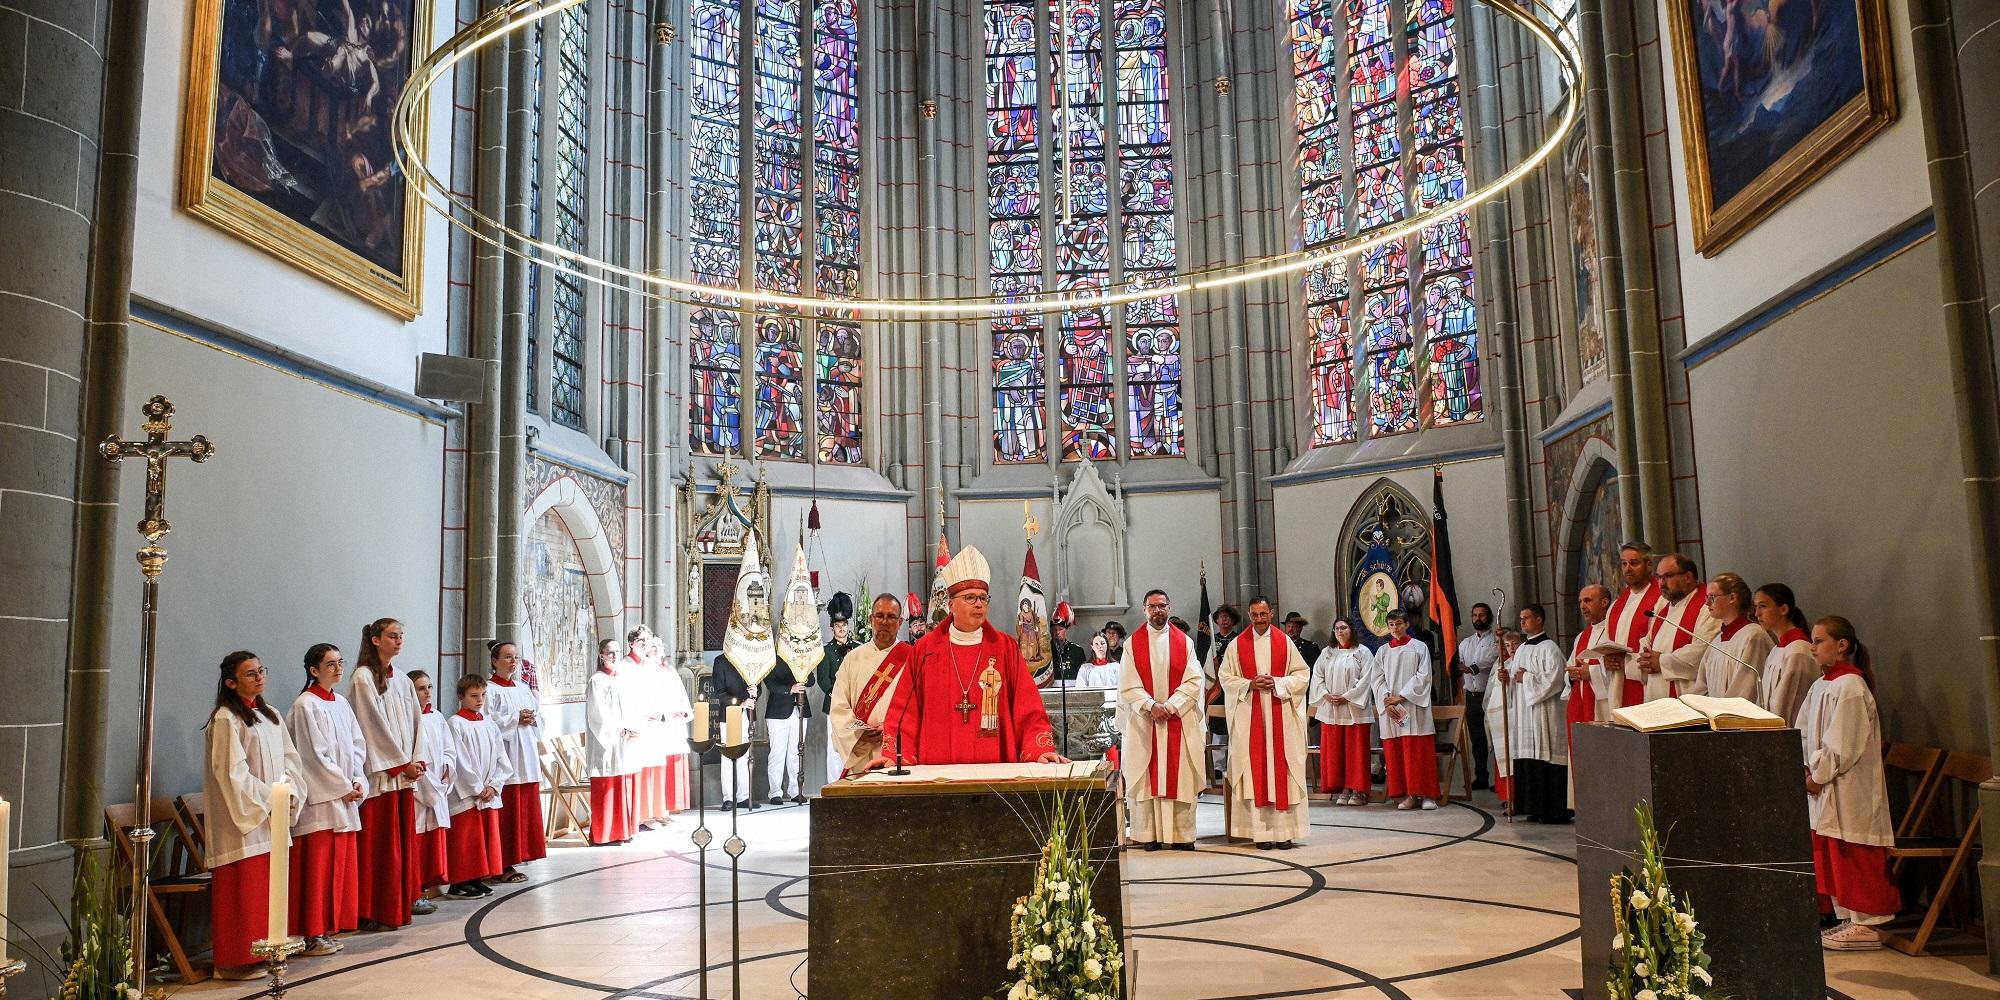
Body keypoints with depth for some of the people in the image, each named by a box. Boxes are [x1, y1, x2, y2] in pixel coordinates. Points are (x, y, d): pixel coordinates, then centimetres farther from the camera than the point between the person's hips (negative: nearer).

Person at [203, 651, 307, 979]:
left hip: (274, 818, 7)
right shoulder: (226, 720, -10)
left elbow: (289, 757, 14)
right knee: (244, 888, -3)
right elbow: (233, 772, -15)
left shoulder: (269, 715, 13)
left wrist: (290, 793, -2)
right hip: (244, 820, -7)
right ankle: (236, 961, 5)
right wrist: (270, 799, -15)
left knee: (269, 886, 11)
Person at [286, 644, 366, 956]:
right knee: (317, 867, -4)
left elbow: (357, 746, 13)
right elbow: (315, 755, -13)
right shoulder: (305, 705, -9)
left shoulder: (341, 703, 13)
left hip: (345, 800, 7)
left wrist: (358, 782, -2)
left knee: (340, 865, 9)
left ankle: (327, 929, 17)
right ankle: (312, 934, 3)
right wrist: (343, 787, -12)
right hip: (319, 799, -7)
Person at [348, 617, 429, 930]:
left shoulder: (402, 680, 14)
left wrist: (417, 760, 0)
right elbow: (376, 725, -12)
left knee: (405, 837, 12)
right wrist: (403, 763, -11)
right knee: (380, 843, -5)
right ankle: (376, 912, 0)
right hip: (380, 772, -7)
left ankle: (407, 898, 20)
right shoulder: (363, 677, -8)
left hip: (405, 772, 7)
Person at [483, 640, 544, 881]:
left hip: (527, 758, 7)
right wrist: (515, 719, -15)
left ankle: (517, 856, 15)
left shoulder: (524, 688, 17)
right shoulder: (489, 689, -5)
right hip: (503, 758, -7)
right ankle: (502, 865, -1)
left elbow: (539, 716, 19)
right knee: (506, 812, -7)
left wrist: (533, 719, -3)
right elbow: (486, 722, -15)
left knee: (526, 810, 8)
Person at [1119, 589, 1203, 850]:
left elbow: (1194, 682, -1)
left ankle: (1182, 834, 5)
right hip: (1143, 721, -1)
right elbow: (1128, 686, -2)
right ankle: (1149, 835, 3)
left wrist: (1169, 706, -12)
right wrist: (1151, 706, -16)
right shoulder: (1133, 644, 5)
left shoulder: (1184, 642, 7)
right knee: (1146, 777, -1)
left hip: (1179, 719, 1)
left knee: (1180, 777, 0)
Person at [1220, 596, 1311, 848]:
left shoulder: (1285, 642, 6)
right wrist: (1250, 685, -11)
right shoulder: (1237, 645, 5)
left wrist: (1277, 683, -11)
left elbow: (1303, 674, 4)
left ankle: (1284, 832, 3)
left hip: (1280, 716, 0)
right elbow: (1226, 677, 4)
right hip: (1249, 717, 0)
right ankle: (1261, 832, 0)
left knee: (1281, 768, -2)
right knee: (1255, 769, -2)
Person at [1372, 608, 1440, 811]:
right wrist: (1387, 701, -10)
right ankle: (1408, 794, 4)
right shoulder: (1382, 651, 12)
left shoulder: (1419, 648, 4)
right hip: (1390, 710, 3)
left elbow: (1423, 676, -4)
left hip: (1414, 707, -3)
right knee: (1395, 753, 0)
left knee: (1420, 751, -4)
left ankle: (1426, 794, 0)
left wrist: (1400, 697, -11)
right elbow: (1378, 680, 7)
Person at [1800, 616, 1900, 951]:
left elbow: (1842, 744, -19)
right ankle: (1847, 919, 22)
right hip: (1823, 788, 9)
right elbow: (1804, 733, 13)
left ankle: (1866, 925, 6)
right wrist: (1806, 771, 1)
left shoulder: (1849, 687, -16)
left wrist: (1817, 775, -13)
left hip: (1848, 790, -9)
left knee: (1853, 857, -2)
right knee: (1830, 857, 13)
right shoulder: (1821, 686, 12)